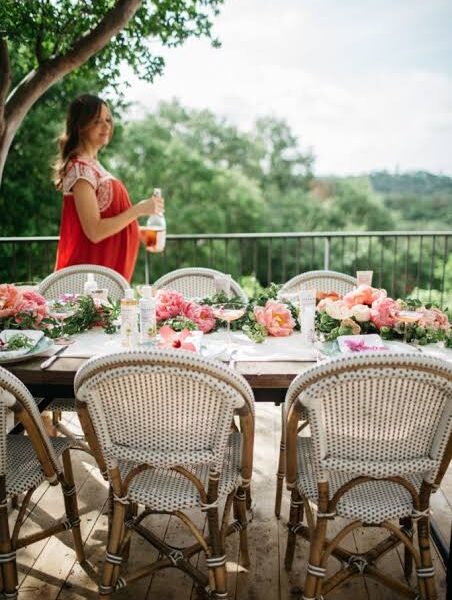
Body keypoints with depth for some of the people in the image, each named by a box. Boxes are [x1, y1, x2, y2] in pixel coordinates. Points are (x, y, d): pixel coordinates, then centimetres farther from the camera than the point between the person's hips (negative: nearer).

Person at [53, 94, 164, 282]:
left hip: (106, 268, 9)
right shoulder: (80, 169, -15)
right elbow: (94, 231, -21)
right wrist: (138, 209, -19)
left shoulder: (93, 165, 12)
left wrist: (138, 232, 17)